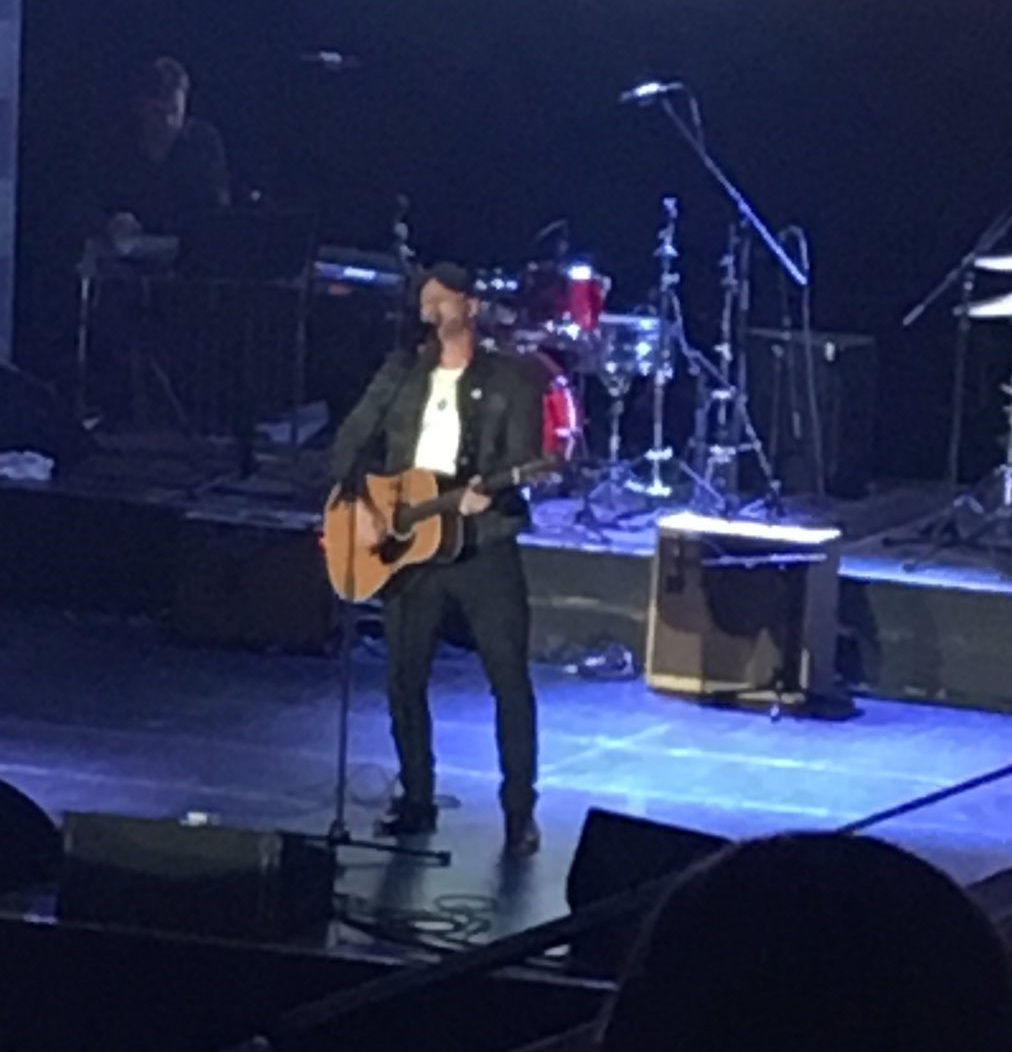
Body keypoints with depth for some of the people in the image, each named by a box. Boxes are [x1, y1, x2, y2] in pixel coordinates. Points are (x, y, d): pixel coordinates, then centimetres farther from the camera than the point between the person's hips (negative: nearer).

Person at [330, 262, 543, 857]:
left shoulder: (509, 381, -2)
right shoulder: (401, 375, 10)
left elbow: (524, 462, -9)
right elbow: (353, 440, 8)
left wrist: (485, 493, -29)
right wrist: (357, 505, -7)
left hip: (484, 545, -4)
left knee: (510, 679, -6)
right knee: (406, 677, 8)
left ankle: (520, 813, 1)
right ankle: (417, 800, 21)